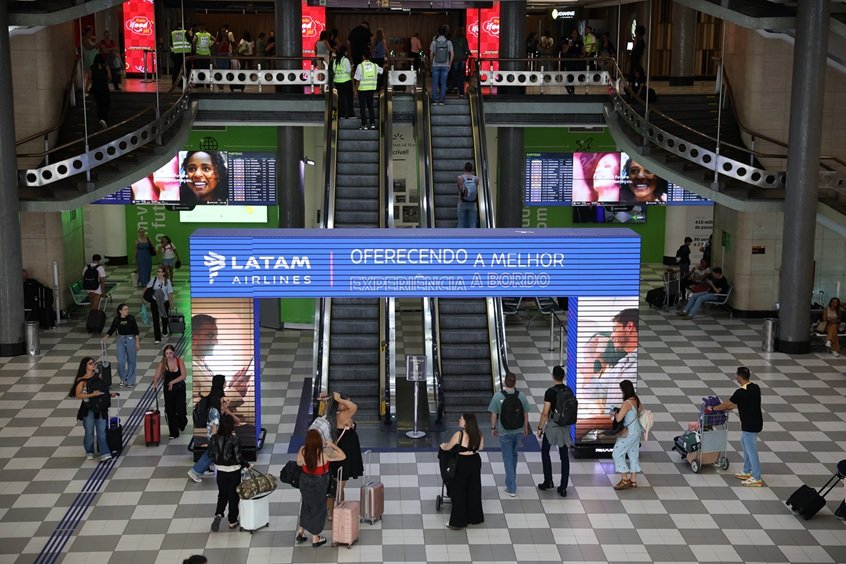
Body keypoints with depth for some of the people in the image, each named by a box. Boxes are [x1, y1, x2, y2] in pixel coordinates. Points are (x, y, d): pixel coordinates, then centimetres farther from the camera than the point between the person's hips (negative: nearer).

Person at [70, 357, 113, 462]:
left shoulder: (97, 375, 7)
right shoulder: (82, 380, -8)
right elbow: (78, 395, -14)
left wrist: (109, 394, 8)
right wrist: (92, 394, -20)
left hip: (100, 408, 3)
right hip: (88, 409, -3)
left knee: (101, 432, 0)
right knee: (89, 432, 4)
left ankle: (105, 453, -1)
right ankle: (89, 452, 25)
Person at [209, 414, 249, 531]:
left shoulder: (214, 439, -9)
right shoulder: (234, 439, -20)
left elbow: (211, 455, 0)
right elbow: (238, 457, -17)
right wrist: (247, 465, -1)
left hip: (220, 471, 3)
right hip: (234, 471, -3)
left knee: (222, 494, 20)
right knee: (233, 495, 12)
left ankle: (218, 514, -2)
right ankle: (232, 521, 21)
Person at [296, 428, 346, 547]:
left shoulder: (302, 451, -15)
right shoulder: (325, 453, -27)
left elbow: (299, 463, 4)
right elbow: (342, 456, -16)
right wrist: (332, 445, -6)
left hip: (305, 481, 4)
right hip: (319, 484, -4)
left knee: (307, 505, 26)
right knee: (318, 508, 14)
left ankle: (300, 531, 34)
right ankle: (315, 538, 25)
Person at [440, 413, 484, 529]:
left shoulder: (459, 434, -20)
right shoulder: (479, 434, -5)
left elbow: (447, 447, -6)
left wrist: (442, 446, 16)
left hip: (462, 464, -5)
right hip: (475, 462, 5)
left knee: (459, 493, 6)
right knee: (474, 490, 19)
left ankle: (458, 522, 10)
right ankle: (474, 517, 31)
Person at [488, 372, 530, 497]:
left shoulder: (498, 396, -16)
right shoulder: (522, 396, -10)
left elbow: (494, 415, -11)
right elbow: (526, 414, -2)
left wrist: (493, 428, 5)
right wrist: (526, 428, 13)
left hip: (504, 432, -3)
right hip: (518, 431, 3)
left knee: (508, 458, 7)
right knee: (514, 455, 24)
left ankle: (511, 488, 8)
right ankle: (511, 480, 39)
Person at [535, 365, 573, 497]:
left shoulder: (550, 392, -16)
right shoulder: (569, 391, 0)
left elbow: (545, 413, -15)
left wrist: (540, 428, -5)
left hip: (552, 426, -4)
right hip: (565, 426, 4)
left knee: (545, 452, 17)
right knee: (564, 456, 7)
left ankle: (548, 481, 15)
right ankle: (563, 488, 8)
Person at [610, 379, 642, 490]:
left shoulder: (627, 403, -24)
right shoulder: (636, 400, 2)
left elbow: (618, 418, -26)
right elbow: (641, 411, 20)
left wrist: (615, 413, -4)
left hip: (628, 433, -9)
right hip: (637, 432, 9)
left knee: (617, 454, 2)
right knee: (633, 455, 15)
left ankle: (625, 480, 3)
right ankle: (633, 480, 22)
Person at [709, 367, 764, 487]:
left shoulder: (741, 392, -24)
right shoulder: (755, 387, 1)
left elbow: (726, 404, -12)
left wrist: (713, 408, 3)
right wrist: (733, 406, 24)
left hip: (750, 425, -9)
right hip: (755, 422, 9)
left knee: (751, 450, 1)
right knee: (745, 444, 23)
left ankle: (756, 479, 9)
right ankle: (747, 472, 34)